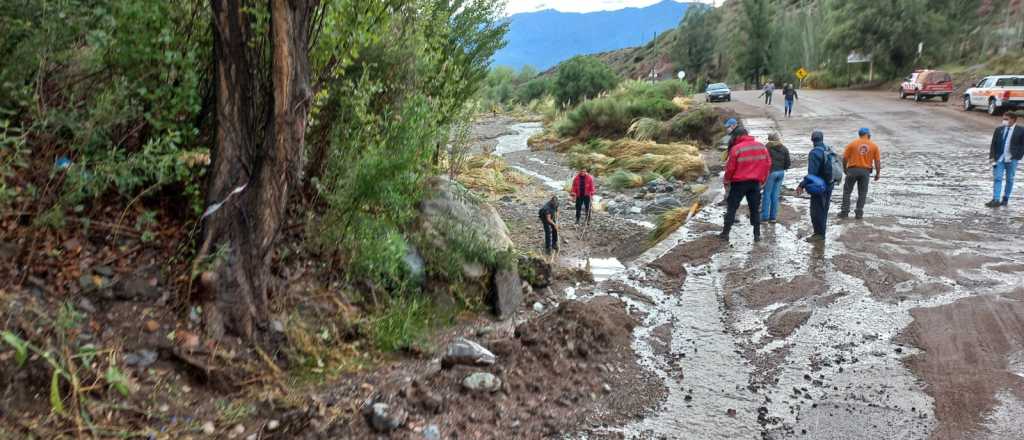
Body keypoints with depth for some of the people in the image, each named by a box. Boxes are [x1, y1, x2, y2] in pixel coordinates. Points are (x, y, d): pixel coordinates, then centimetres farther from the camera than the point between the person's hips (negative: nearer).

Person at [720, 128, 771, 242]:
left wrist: (726, 181, 5)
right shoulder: (761, 147, 3)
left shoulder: (736, 149, -12)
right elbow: (768, 164, 6)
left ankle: (725, 233, 6)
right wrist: (762, 179, 16)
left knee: (732, 208, 5)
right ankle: (757, 235, 11)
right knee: (755, 209, 12)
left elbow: (730, 167, -10)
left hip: (739, 182, -4)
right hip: (755, 182, 4)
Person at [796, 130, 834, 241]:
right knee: (823, 210, 15)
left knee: (816, 210, -2)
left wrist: (802, 185, -21)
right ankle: (821, 233, 23)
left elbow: (812, 173, -23)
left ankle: (819, 233, 0)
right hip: (829, 185, 8)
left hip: (819, 186, -8)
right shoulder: (829, 150, 8)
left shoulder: (815, 153, -18)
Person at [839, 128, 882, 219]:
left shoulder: (852, 144, -1)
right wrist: (878, 173, 11)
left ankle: (845, 211, 5)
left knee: (847, 191, 7)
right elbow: (877, 161, 2)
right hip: (865, 171, 1)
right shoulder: (874, 146, 3)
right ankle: (859, 212, 8)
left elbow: (845, 158, -2)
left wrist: (844, 168, 12)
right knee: (862, 193, 9)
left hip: (853, 170, -1)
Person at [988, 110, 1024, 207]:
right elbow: (993, 144, 6)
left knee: (1009, 179, 8)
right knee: (997, 178, -5)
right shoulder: (998, 130, 5)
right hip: (999, 159, 2)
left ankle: (1005, 199, 18)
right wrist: (992, 157, -3)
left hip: (1011, 159, -2)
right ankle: (995, 200, -9)